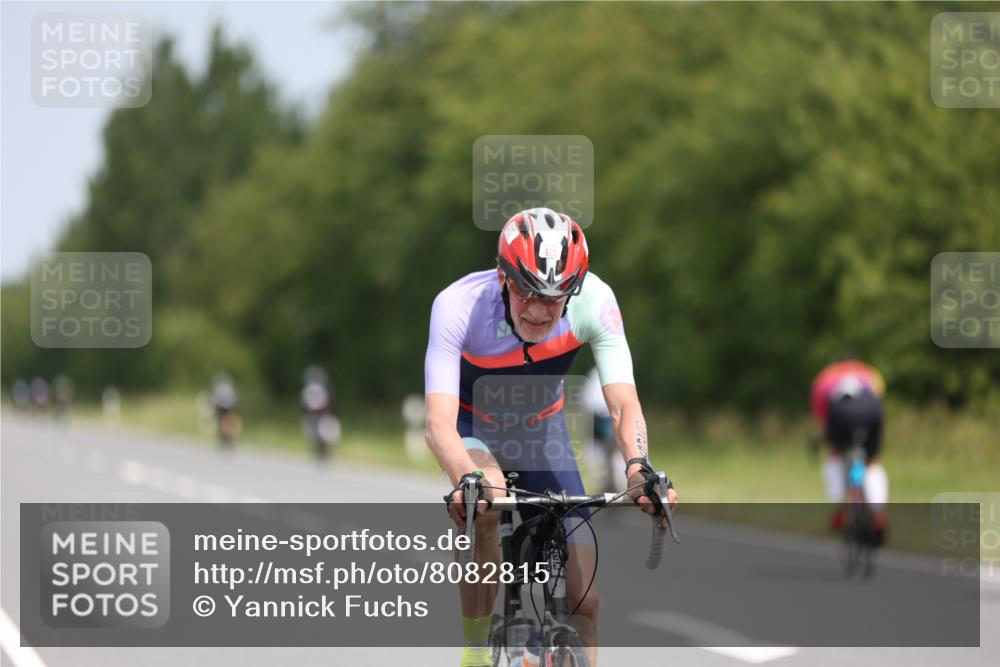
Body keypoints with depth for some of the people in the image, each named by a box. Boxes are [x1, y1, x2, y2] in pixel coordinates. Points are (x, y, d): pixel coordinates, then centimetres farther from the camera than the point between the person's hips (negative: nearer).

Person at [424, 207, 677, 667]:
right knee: (484, 508, -37)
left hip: (542, 429, 3)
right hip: (474, 427, -3)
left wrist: (638, 469, -54)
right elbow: (439, 423, -43)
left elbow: (623, 405, -33)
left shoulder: (594, 300, -30)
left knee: (583, 601, -8)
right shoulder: (459, 305, -35)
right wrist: (470, 480, -63)